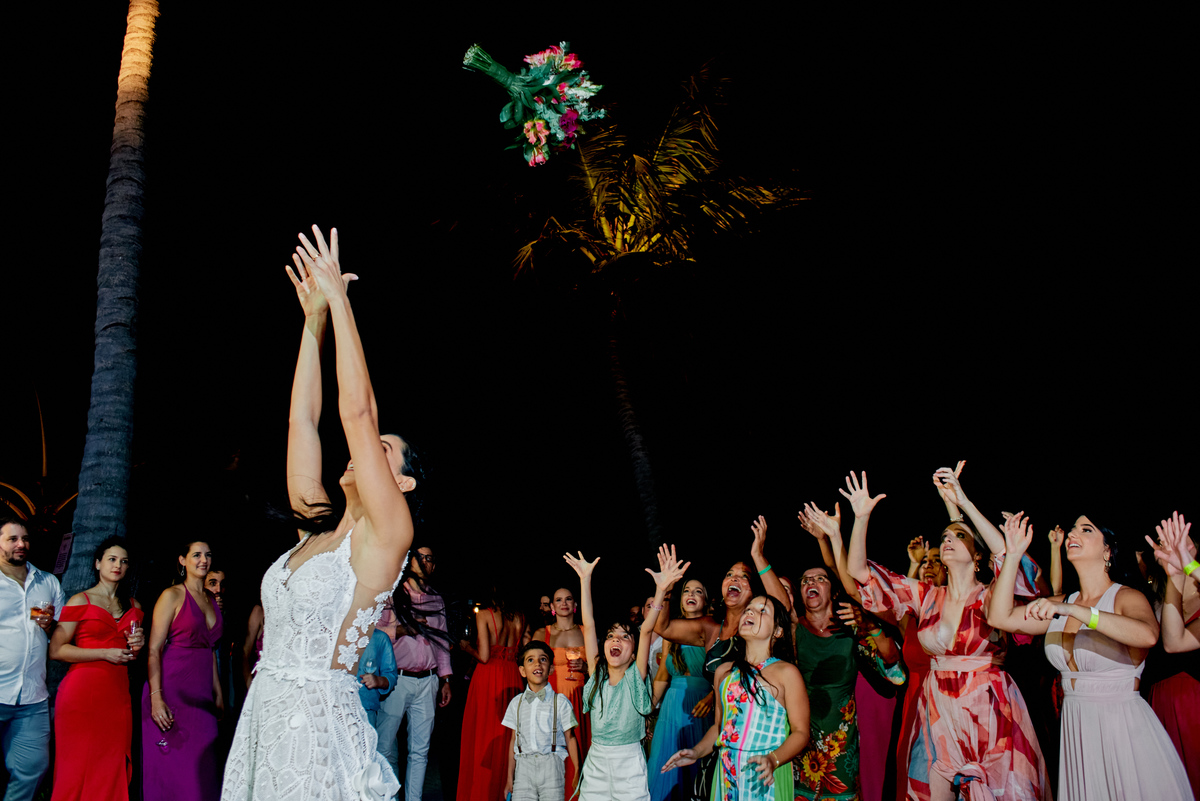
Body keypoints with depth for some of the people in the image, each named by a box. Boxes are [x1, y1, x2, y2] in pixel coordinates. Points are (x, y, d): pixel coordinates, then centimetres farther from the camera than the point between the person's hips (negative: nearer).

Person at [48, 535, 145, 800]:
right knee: (78, 767, -5)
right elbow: (56, 650, -7)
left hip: (118, 695, 4)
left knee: (113, 770, 0)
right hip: (82, 692, -4)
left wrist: (137, 646, 4)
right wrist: (106, 653, -11)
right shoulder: (80, 601, 2)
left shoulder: (134, 606, 17)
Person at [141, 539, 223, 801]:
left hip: (201, 695, 6)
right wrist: (156, 697, -20)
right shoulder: (172, 595, -5)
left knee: (201, 769, 4)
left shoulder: (211, 599, 14)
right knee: (169, 768, -4)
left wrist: (218, 692, 16)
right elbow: (154, 649, -11)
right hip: (171, 689, -6)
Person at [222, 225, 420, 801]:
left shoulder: (386, 533, -7)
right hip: (263, 717, 7)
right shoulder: (318, 529, 11)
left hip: (319, 726, -7)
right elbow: (301, 418, 11)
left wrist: (340, 299, -9)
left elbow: (357, 411, -13)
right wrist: (314, 319, 10)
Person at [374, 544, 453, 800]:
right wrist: (400, 630, -14)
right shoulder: (393, 594, 4)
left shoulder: (437, 601, 17)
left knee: (420, 750, 4)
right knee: (386, 748, -4)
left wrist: (445, 680, 16)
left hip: (427, 682, 4)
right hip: (396, 680, -3)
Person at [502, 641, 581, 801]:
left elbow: (570, 739, 5)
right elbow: (514, 741, 14)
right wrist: (510, 779, 14)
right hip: (523, 768, 2)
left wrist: (578, 774, 0)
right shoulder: (516, 703, 12)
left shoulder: (560, 702, 4)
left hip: (551, 765, -2)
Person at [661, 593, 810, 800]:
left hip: (766, 778, -4)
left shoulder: (787, 673, -4)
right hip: (727, 774, 4)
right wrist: (696, 752, 3)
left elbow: (800, 732, -7)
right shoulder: (724, 672, 11)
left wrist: (773, 760, -21)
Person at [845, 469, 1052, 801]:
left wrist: (964, 503, -27)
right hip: (939, 710, 3)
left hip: (989, 710, -3)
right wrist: (862, 517, -10)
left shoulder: (991, 597, -5)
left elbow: (1009, 558, -28)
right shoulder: (926, 597, 4)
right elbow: (858, 570, 2)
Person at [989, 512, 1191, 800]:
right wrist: (1013, 554, -4)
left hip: (1124, 729, -5)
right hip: (1075, 730, 5)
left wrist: (1072, 610, -38)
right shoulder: (1061, 605, 7)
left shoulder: (1126, 597, -9)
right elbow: (999, 617, -1)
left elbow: (1148, 635, -32)